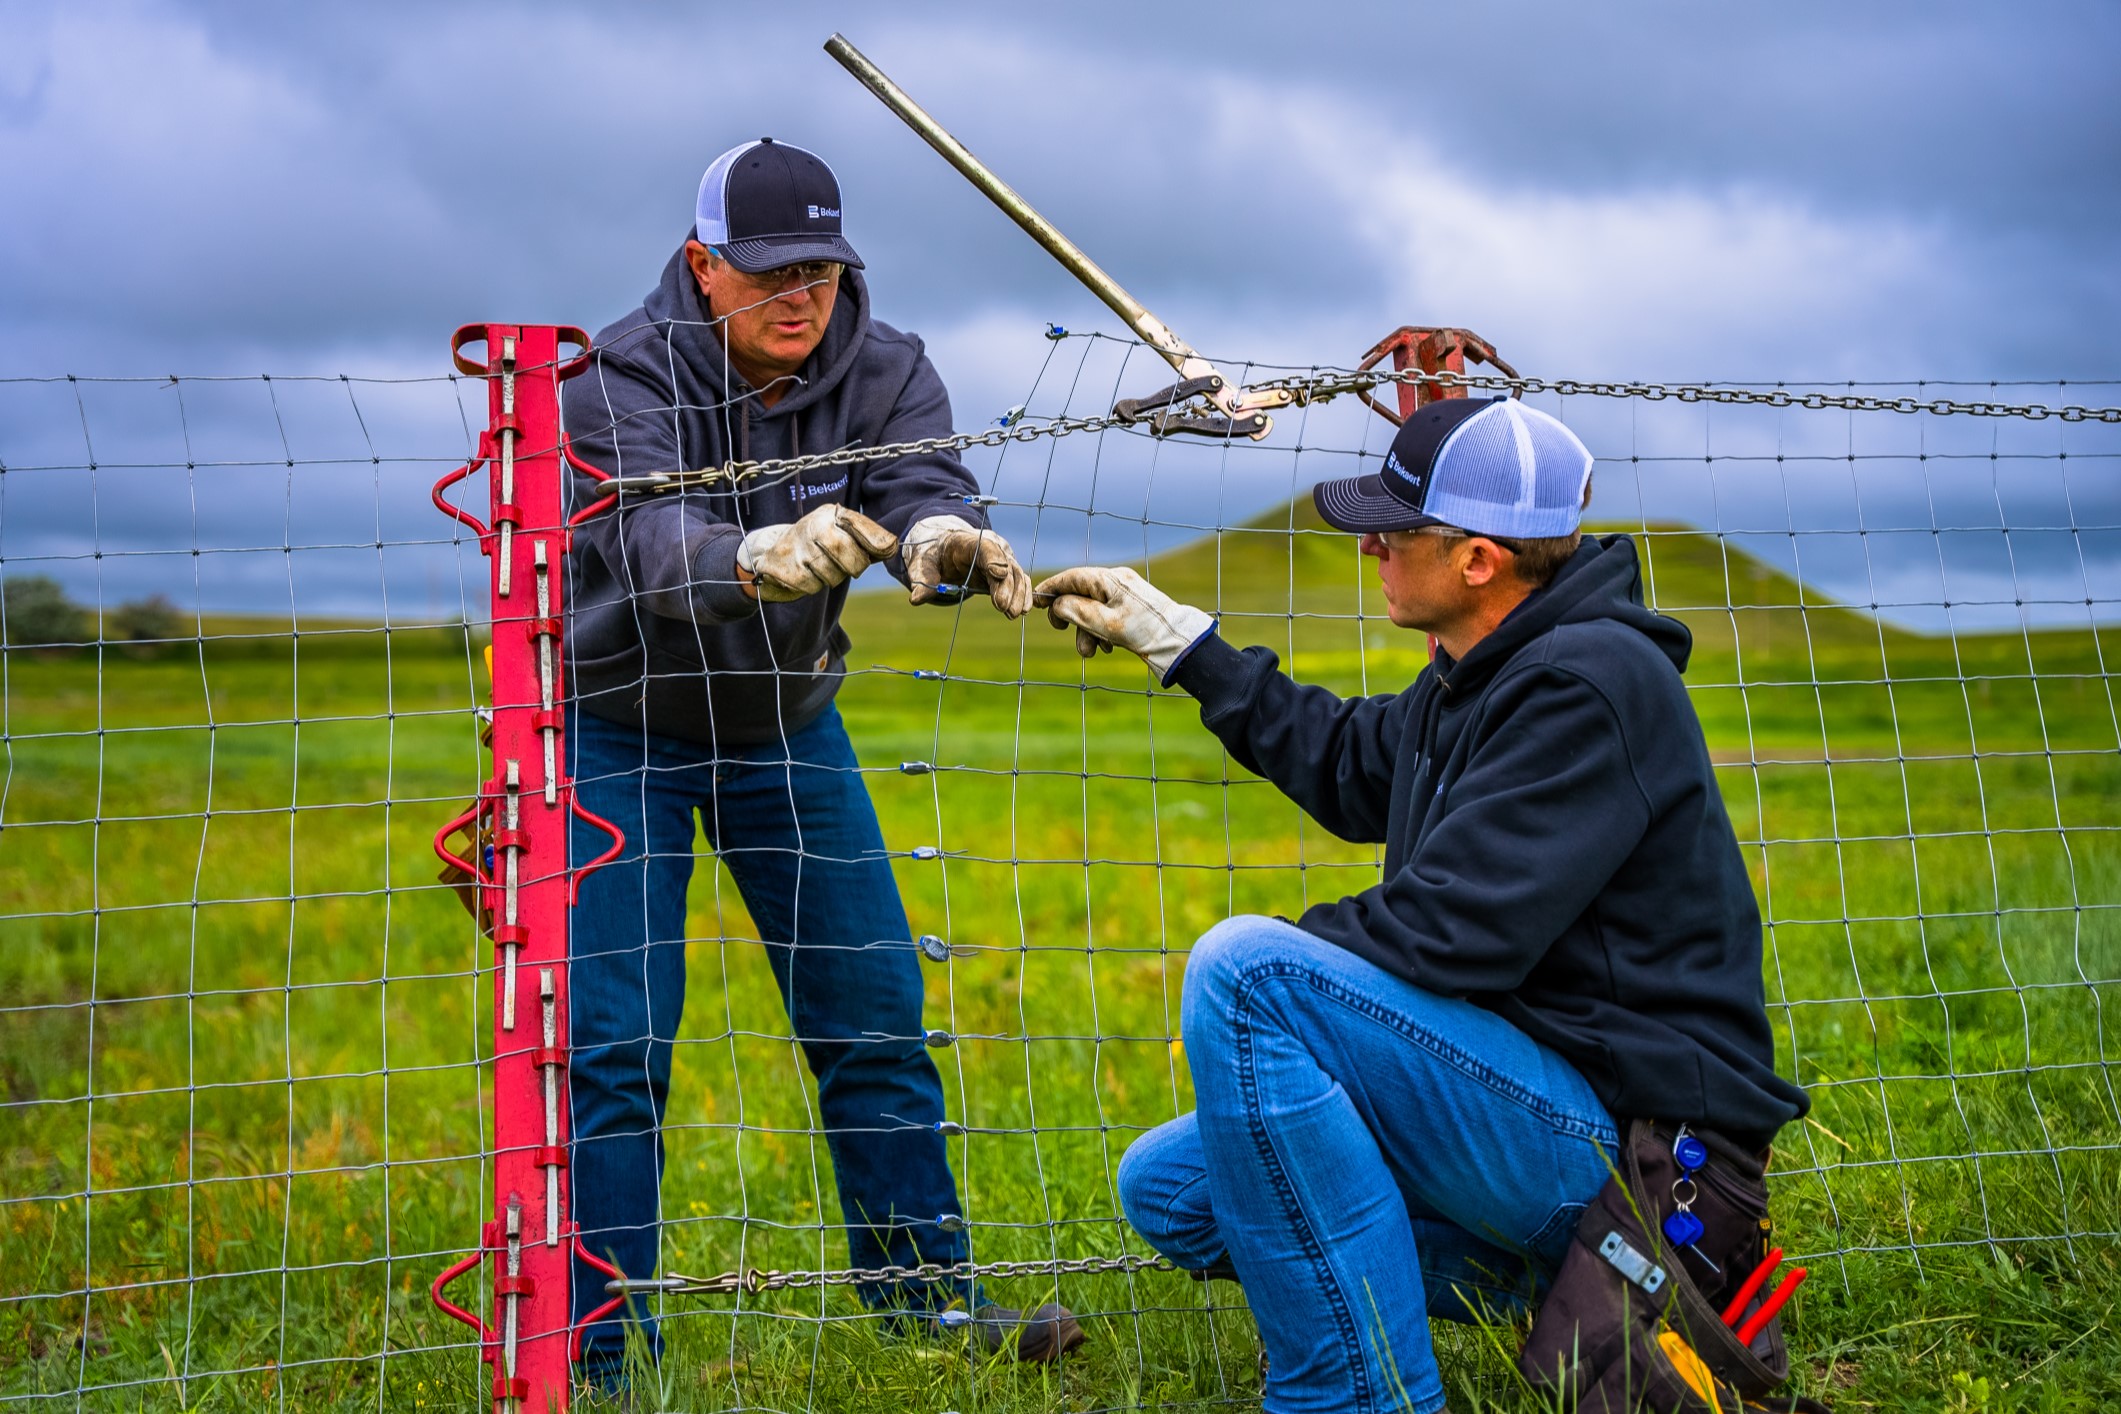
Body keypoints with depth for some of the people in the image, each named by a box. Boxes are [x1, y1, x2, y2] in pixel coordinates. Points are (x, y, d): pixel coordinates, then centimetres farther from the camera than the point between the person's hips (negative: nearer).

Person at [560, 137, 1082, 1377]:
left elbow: (924, 486, -31)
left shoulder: (884, 369, -12)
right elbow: (658, 551, -40)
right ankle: (603, 1354, 2)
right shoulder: (624, 378, -23)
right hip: (623, 727, -3)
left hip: (789, 722, 4)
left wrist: (946, 538, -56)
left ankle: (925, 1292, 18)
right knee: (613, 1043, -8)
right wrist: (761, 558, -63)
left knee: (875, 1013, 4)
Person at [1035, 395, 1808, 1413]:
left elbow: (1446, 931, -25)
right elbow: (1351, 767, 31)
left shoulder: (1589, 687, -20)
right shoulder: (1479, 679, 11)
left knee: (1245, 969, -25)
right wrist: (1181, 644, 30)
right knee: (1164, 1187, 7)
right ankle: (1519, 1272, 4)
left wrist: (1264, 971, -8)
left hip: (1619, 1129, -10)